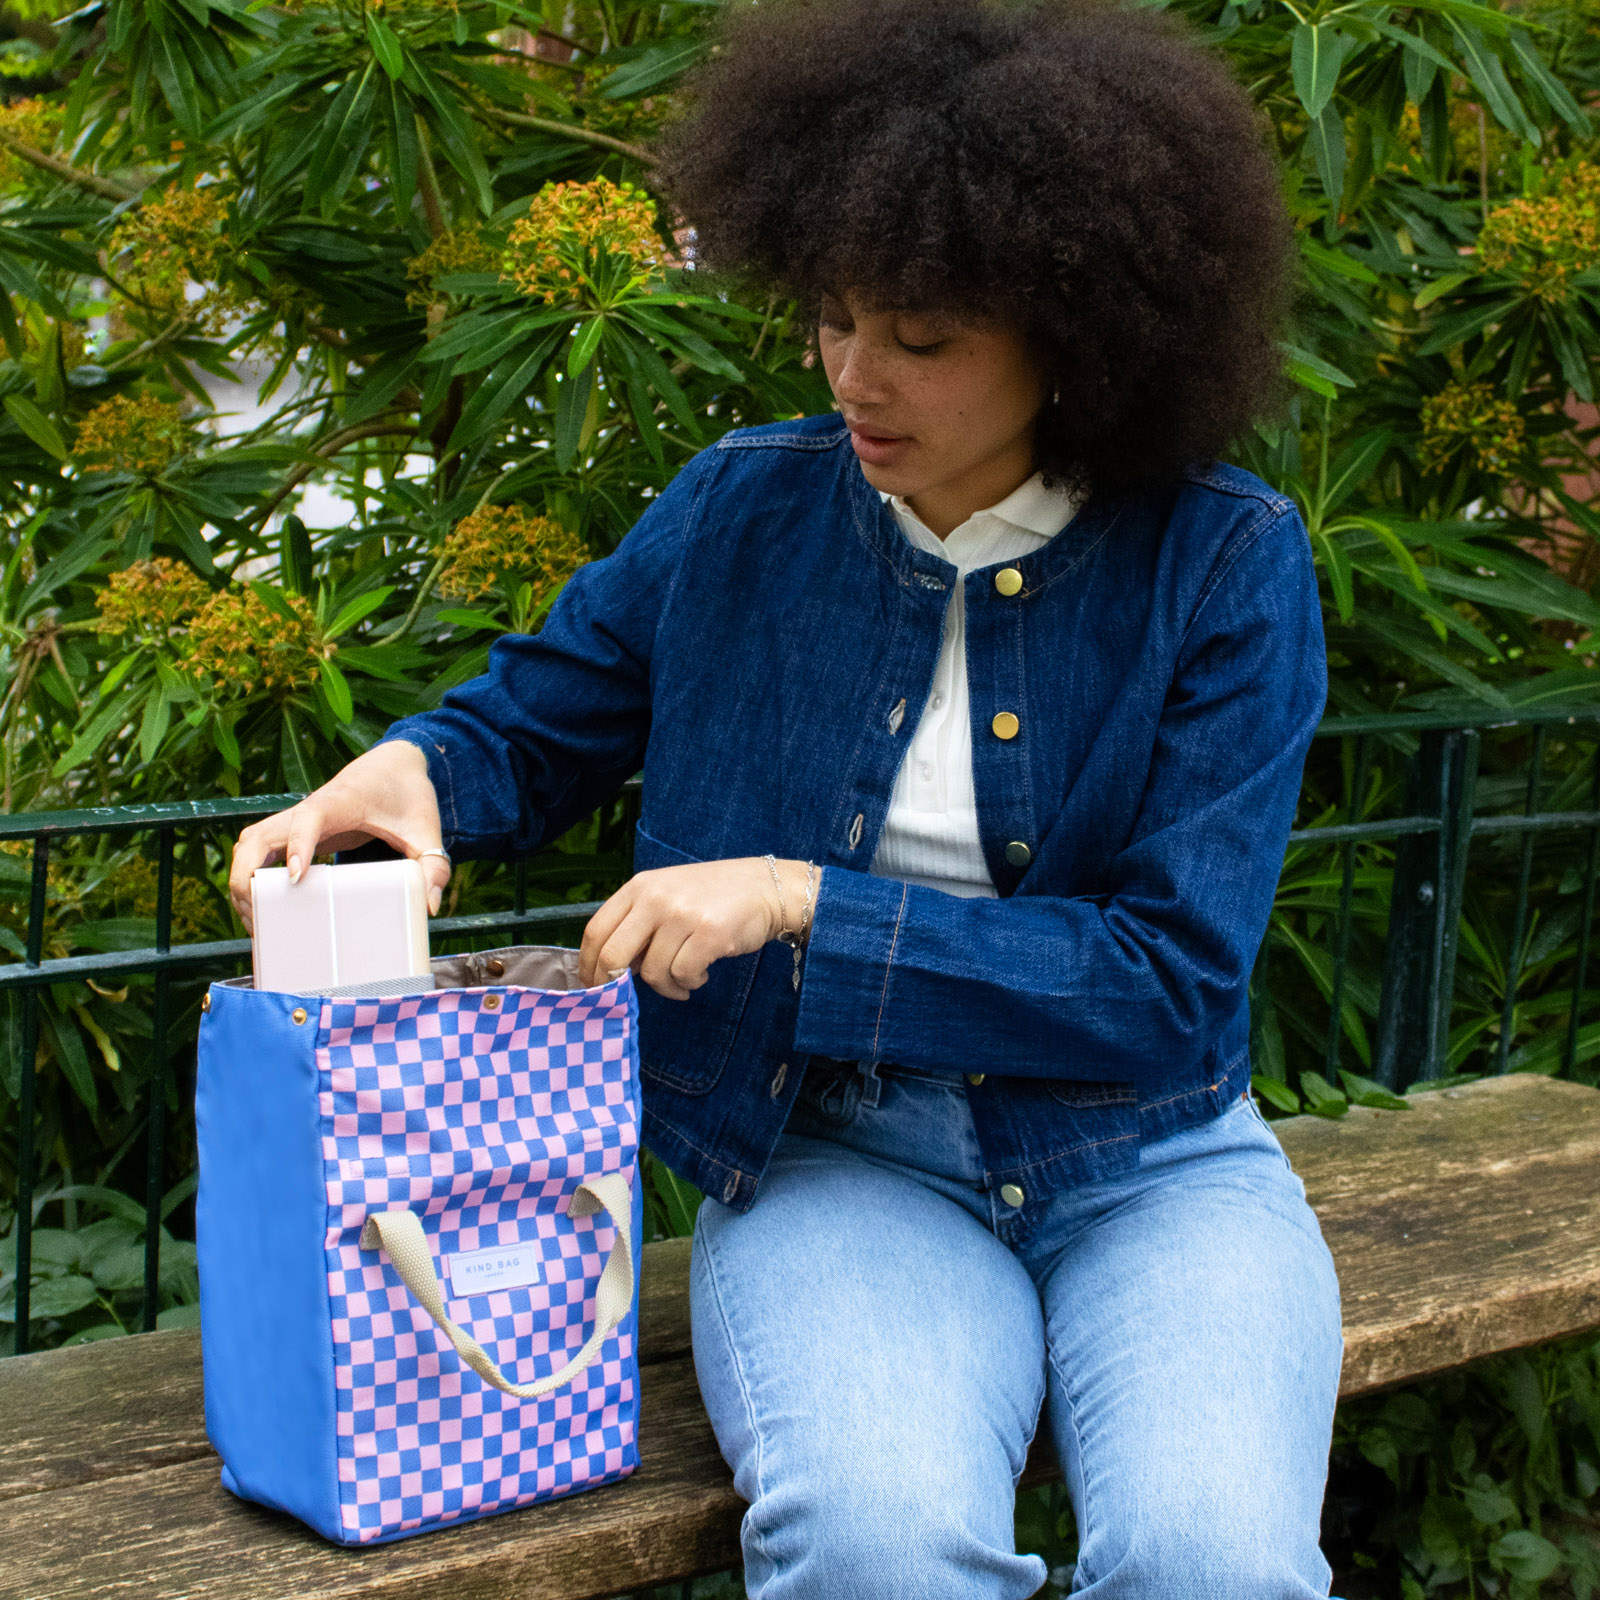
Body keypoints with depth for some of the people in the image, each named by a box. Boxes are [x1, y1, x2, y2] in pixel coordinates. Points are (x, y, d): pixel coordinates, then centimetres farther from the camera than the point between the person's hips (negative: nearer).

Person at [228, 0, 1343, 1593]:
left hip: (1146, 1161, 0)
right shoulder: (744, 511, 1)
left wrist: (806, 906, -18)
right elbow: (533, 721, 16)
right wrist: (408, 769, -8)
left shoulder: (1225, 562, -7)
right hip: (836, 1161, 1)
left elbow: (1170, 978, -12)